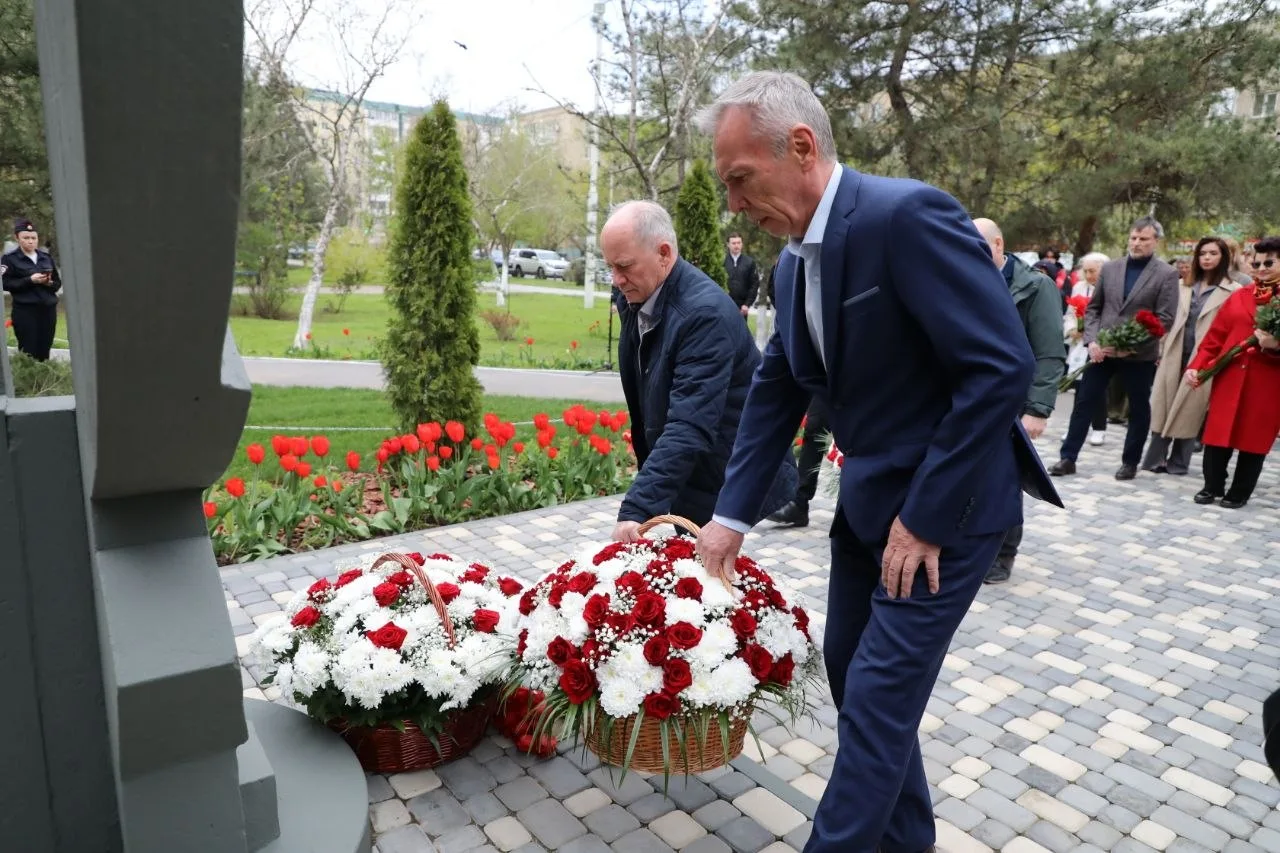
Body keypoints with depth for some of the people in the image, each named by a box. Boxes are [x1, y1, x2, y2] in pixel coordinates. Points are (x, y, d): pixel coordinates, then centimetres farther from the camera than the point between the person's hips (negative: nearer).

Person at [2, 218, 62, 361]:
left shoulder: (47, 257, 12)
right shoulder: (9, 258, 0)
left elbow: (58, 283, 13)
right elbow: (6, 284, -6)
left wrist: (49, 283, -9)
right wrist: (30, 280, -18)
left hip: (48, 309, 4)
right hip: (25, 311, -4)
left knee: (45, 351, 4)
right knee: (28, 352, -8)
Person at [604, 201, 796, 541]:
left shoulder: (706, 313, -27)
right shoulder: (635, 297, -2)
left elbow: (690, 427, -34)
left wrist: (638, 508, -39)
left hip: (732, 483, -7)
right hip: (687, 478, 7)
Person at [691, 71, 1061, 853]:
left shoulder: (908, 215, -21)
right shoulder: (795, 263, 5)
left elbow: (1003, 367, -24)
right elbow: (776, 392, 9)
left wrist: (927, 516, -20)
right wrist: (732, 515, 3)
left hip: (944, 507, -8)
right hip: (869, 501, 9)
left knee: (877, 695, -1)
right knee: (854, 672, 17)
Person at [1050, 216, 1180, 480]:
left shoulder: (1167, 274, -2)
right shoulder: (1110, 268, 8)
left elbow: (1165, 318, -9)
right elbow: (1093, 308, 9)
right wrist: (1092, 340, -7)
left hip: (1139, 355, -2)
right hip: (1102, 350, 2)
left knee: (1138, 409, 9)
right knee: (1084, 402, 2)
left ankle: (1130, 462, 22)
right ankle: (1068, 458, 8)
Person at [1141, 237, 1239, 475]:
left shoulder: (1233, 291, -2)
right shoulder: (1186, 287, 14)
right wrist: (1162, 349, 9)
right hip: (1174, 357, 4)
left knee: (1189, 412, 3)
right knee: (1164, 409, 1)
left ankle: (1178, 462, 12)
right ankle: (1155, 459, 5)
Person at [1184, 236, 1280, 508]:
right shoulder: (1239, 296, 10)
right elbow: (1215, 337, 7)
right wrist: (1196, 366, -3)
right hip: (1229, 377, 3)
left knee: (1254, 438, 6)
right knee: (1218, 434, 4)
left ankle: (1240, 492, 18)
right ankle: (1213, 486, 17)